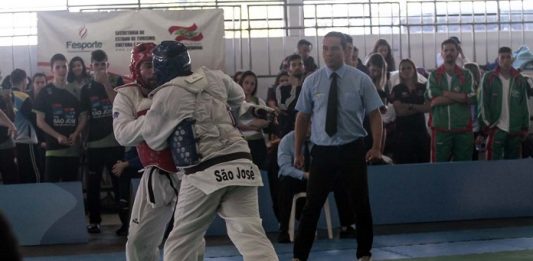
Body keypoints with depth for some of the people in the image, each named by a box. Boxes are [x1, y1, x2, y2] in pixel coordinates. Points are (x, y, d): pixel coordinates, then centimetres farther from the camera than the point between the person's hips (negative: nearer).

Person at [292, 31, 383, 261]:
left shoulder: (361, 80, -2)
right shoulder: (312, 81, 2)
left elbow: (375, 115, 0)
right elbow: (302, 117, 7)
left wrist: (377, 147, -10)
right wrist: (298, 152, 6)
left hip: (352, 150, 0)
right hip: (322, 151, 1)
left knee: (361, 205, 7)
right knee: (312, 206, 0)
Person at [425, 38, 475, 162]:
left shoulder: (466, 75, 10)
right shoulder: (434, 75, 9)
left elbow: (471, 98, -5)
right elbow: (431, 95, -9)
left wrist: (444, 93, -7)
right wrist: (458, 96, -8)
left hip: (463, 129, 1)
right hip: (440, 129, -1)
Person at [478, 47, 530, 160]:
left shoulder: (520, 80, 7)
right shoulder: (488, 78, -1)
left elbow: (524, 106, 9)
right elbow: (483, 103, -3)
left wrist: (525, 128, 5)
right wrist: (487, 124, -9)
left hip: (515, 130, 3)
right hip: (496, 129, -3)